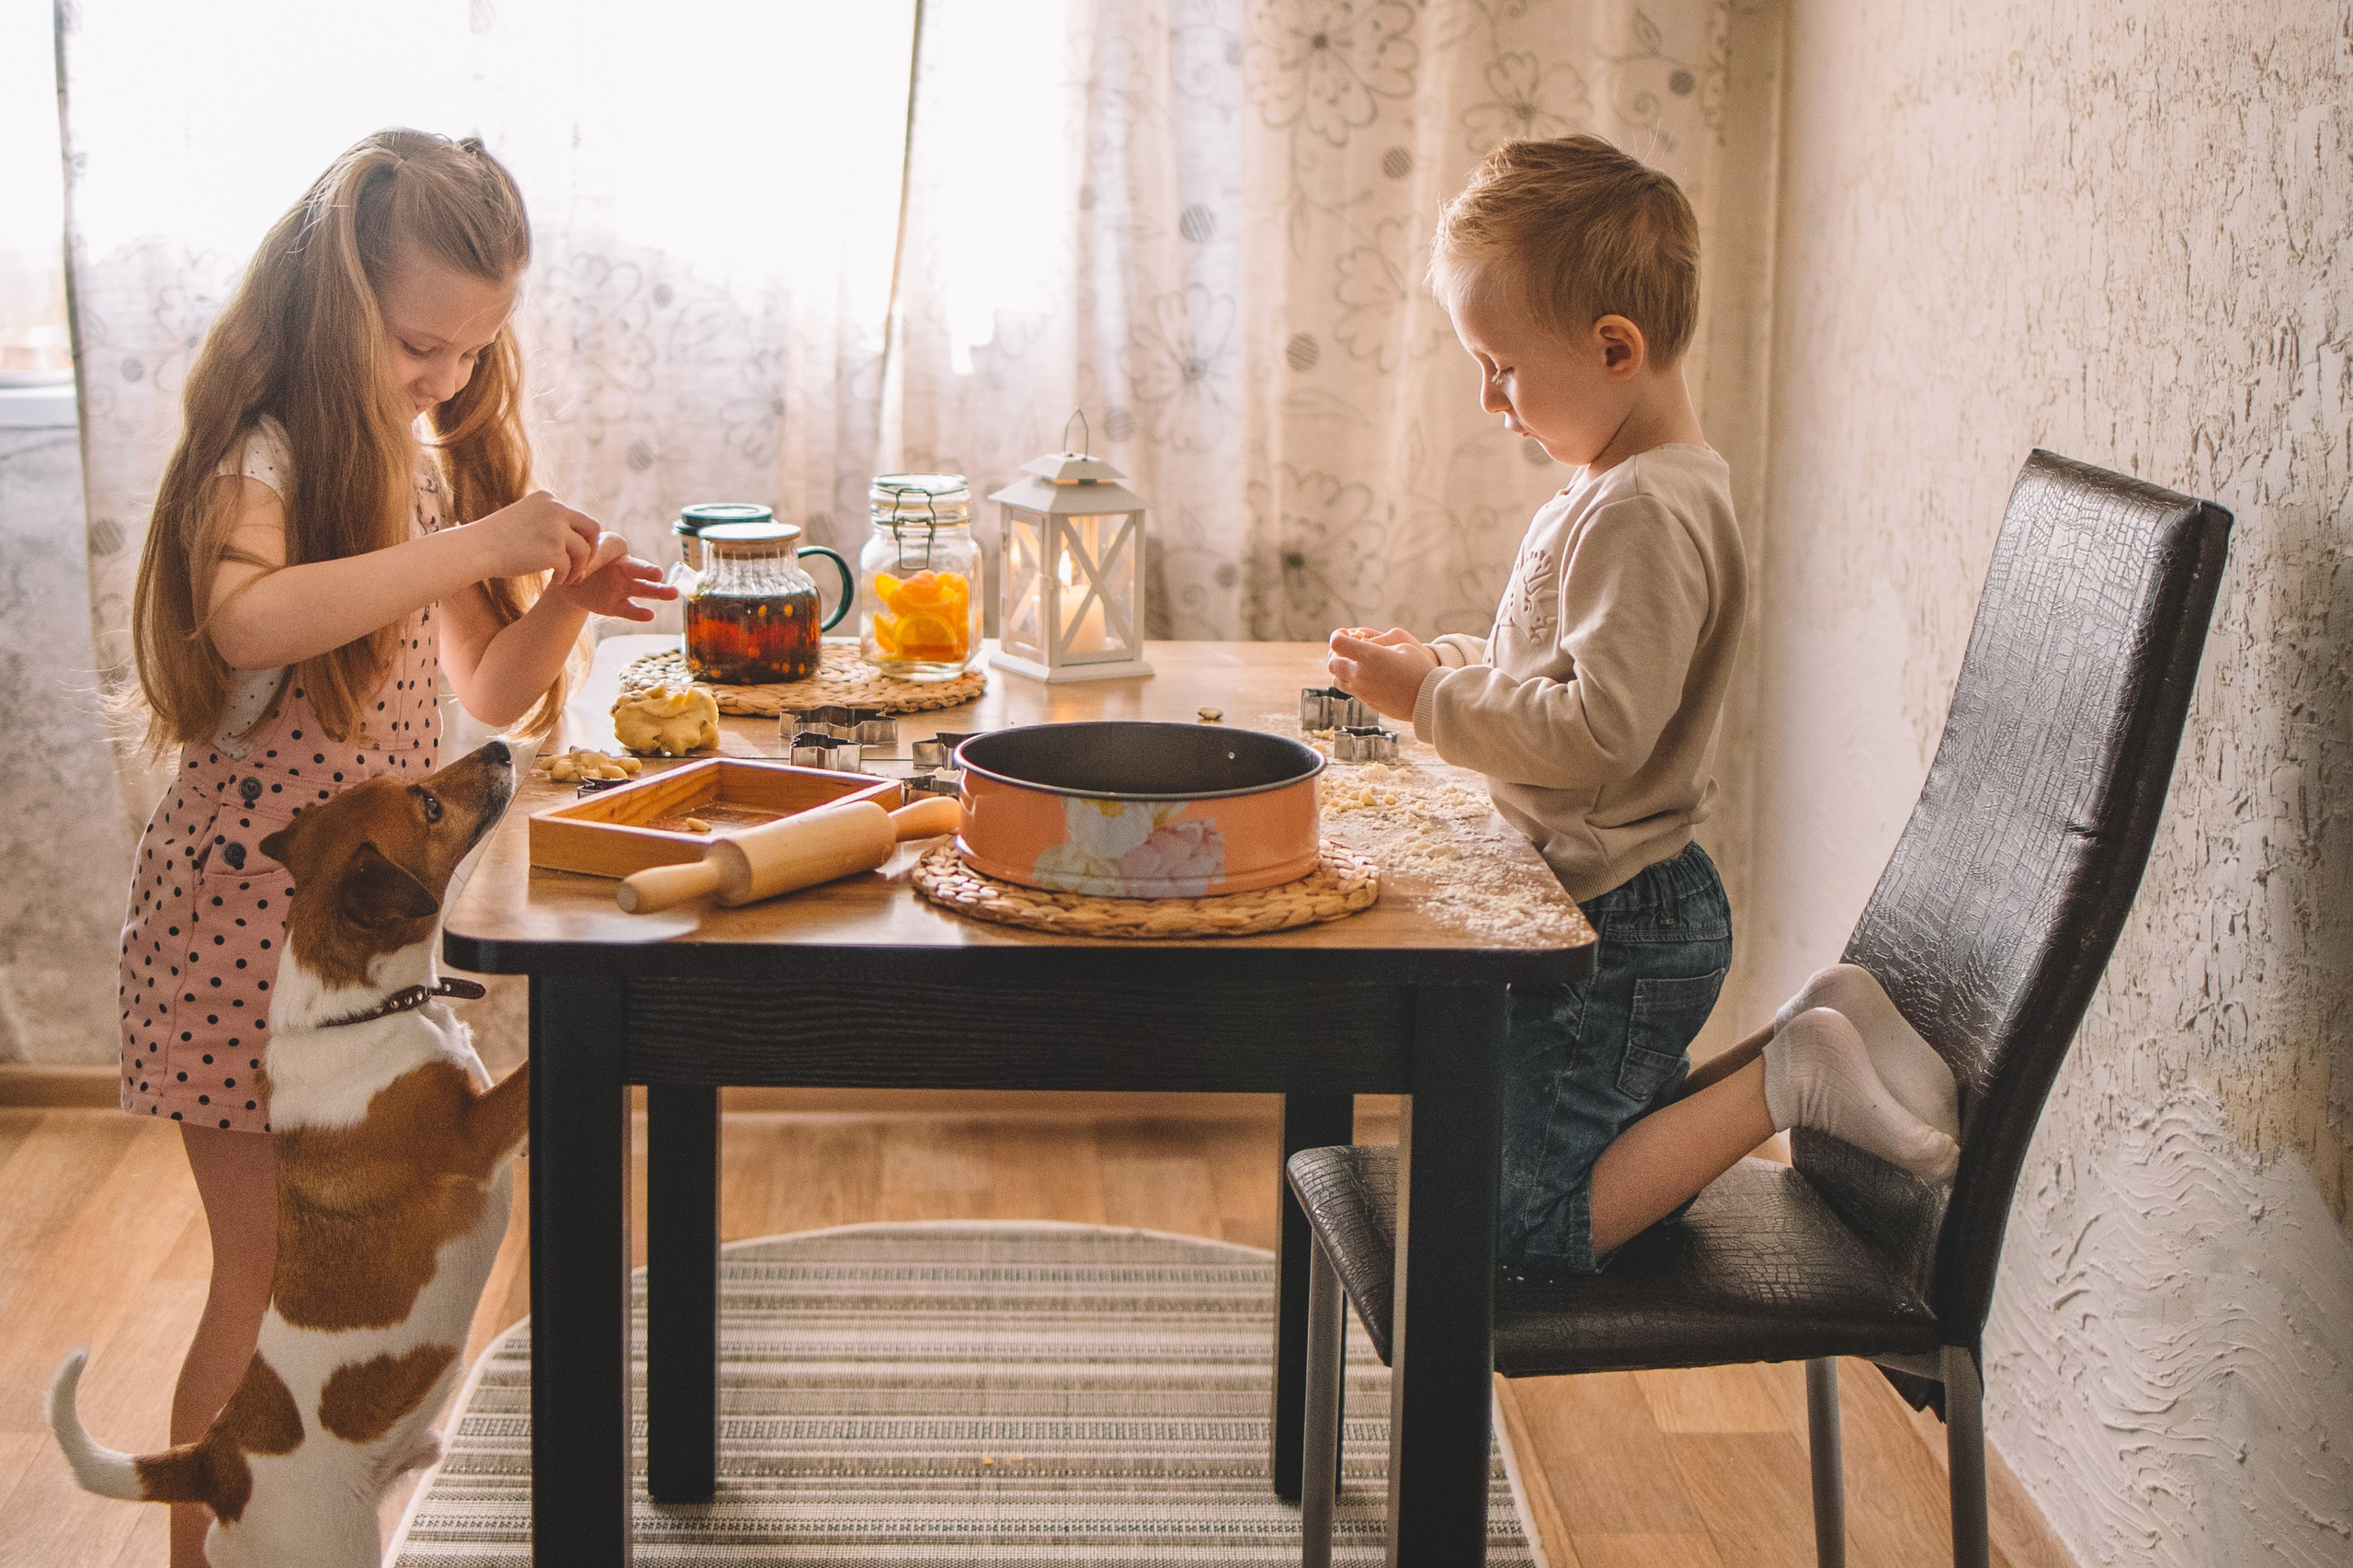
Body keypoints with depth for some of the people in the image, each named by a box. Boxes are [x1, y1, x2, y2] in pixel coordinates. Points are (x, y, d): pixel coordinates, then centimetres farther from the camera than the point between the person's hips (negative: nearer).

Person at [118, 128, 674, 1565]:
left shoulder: (433, 466, 10)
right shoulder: (260, 461, -16)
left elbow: (489, 695, 13)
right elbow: (246, 620, -39)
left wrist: (559, 604, -7)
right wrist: (477, 546, -37)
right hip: (245, 918, -8)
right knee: (271, 1281, -2)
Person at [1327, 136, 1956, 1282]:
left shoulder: (1645, 514, -23)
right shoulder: (1616, 489, 10)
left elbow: (1598, 729, -29)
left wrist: (1431, 696, -20)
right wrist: (1454, 668, 7)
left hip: (1620, 931, -11)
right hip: (1602, 910, 11)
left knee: (1525, 1230, -10)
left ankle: (1783, 1081, -7)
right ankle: (1788, 1057, 16)